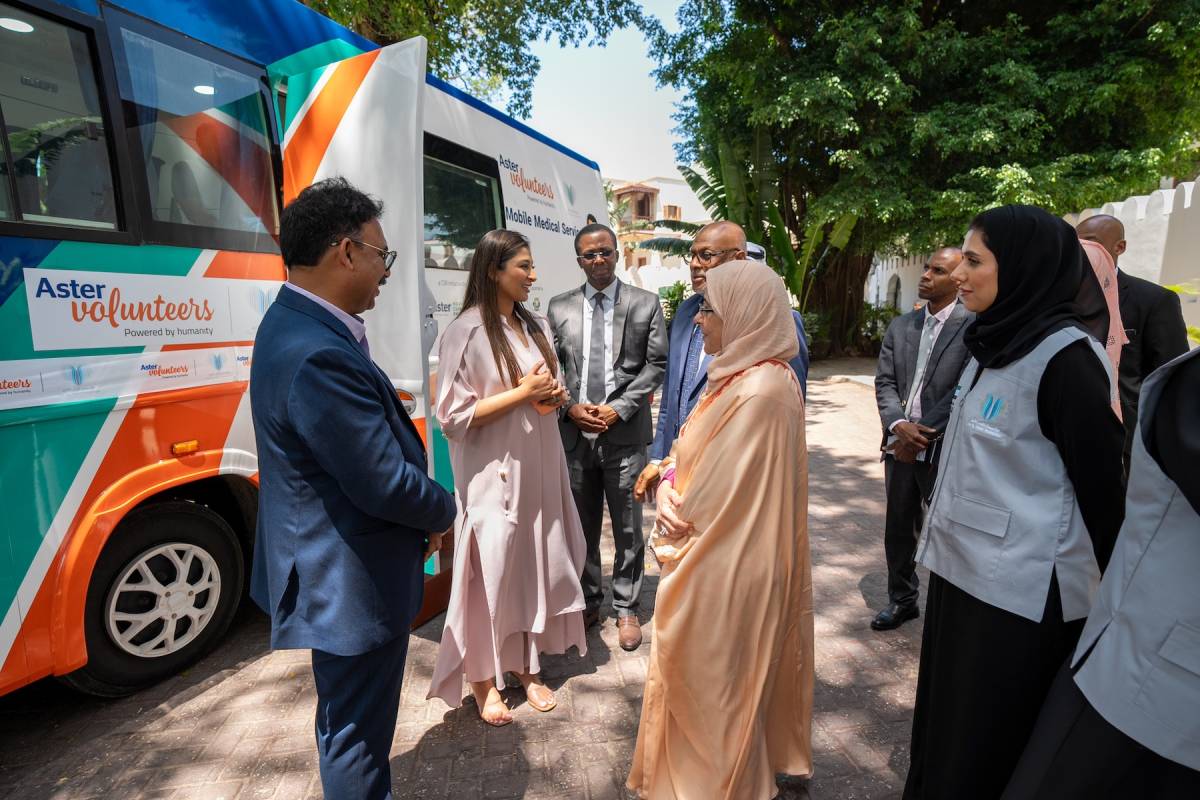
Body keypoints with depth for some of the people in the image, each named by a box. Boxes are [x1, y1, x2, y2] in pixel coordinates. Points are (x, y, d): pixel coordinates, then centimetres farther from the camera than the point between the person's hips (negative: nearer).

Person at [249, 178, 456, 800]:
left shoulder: (297, 325, 4)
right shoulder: (319, 356, -30)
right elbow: (385, 484, -26)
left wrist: (424, 511, 2)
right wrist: (444, 510, -6)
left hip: (336, 571, 10)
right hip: (354, 584, -10)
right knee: (357, 738, 14)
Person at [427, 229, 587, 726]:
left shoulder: (534, 325, 9)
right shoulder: (466, 332, -12)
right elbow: (453, 415, -15)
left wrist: (554, 396, -4)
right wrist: (524, 393, -18)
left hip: (539, 466, 7)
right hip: (492, 474, -6)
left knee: (535, 564, 14)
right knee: (491, 572, 4)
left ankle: (527, 666, 34)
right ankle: (484, 679, 26)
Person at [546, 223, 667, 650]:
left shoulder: (645, 303, 2)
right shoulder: (560, 307, 9)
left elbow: (656, 365, -1)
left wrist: (619, 408, -11)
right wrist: (570, 407, -7)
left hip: (625, 434, -2)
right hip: (574, 432, 2)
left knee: (628, 527, 8)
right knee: (581, 525, 14)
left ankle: (626, 608, 26)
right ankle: (588, 602, 33)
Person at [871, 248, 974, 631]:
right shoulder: (901, 326, 10)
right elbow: (884, 382, 5)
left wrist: (922, 433, -16)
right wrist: (899, 425, -11)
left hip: (945, 447, -5)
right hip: (900, 444, 5)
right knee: (898, 528, 15)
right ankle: (902, 599, 33)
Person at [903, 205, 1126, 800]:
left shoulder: (1065, 357, -17)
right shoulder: (994, 343, 8)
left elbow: (1100, 482, -13)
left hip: (1019, 589, -8)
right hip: (961, 566, 8)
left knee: (984, 746, 10)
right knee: (944, 713, 21)